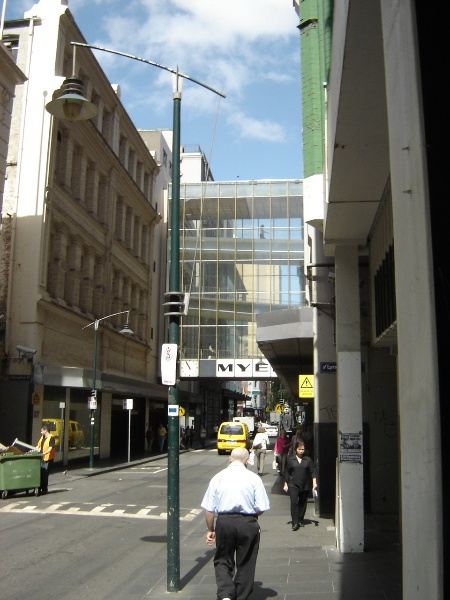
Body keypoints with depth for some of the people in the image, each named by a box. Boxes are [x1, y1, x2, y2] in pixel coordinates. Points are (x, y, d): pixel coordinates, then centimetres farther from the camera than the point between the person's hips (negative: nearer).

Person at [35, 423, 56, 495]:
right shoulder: (42, 437, 14)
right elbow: (38, 446, 22)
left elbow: (51, 448, -22)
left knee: (45, 475, -3)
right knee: (40, 474, 9)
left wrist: (44, 453, -34)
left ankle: (44, 489, 5)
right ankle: (39, 488, 18)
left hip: (48, 459, -8)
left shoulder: (51, 438, -12)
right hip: (42, 458, 8)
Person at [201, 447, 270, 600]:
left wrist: (210, 529, 12)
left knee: (222, 561, 14)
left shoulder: (218, 477, 0)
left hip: (224, 522, 1)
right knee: (245, 564, 15)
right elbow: (262, 508, -6)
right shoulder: (253, 478, -4)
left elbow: (209, 508, 0)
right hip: (248, 524, -1)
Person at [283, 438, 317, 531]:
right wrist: (286, 484, 7)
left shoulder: (308, 460, 3)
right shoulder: (291, 460, 3)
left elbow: (313, 472, 2)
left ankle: (300, 520, 25)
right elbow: (287, 473, 8)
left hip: (305, 485, 2)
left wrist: (314, 483, -9)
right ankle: (295, 523, -11)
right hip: (293, 485, -1)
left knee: (303, 503, 10)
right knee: (294, 502, -13)